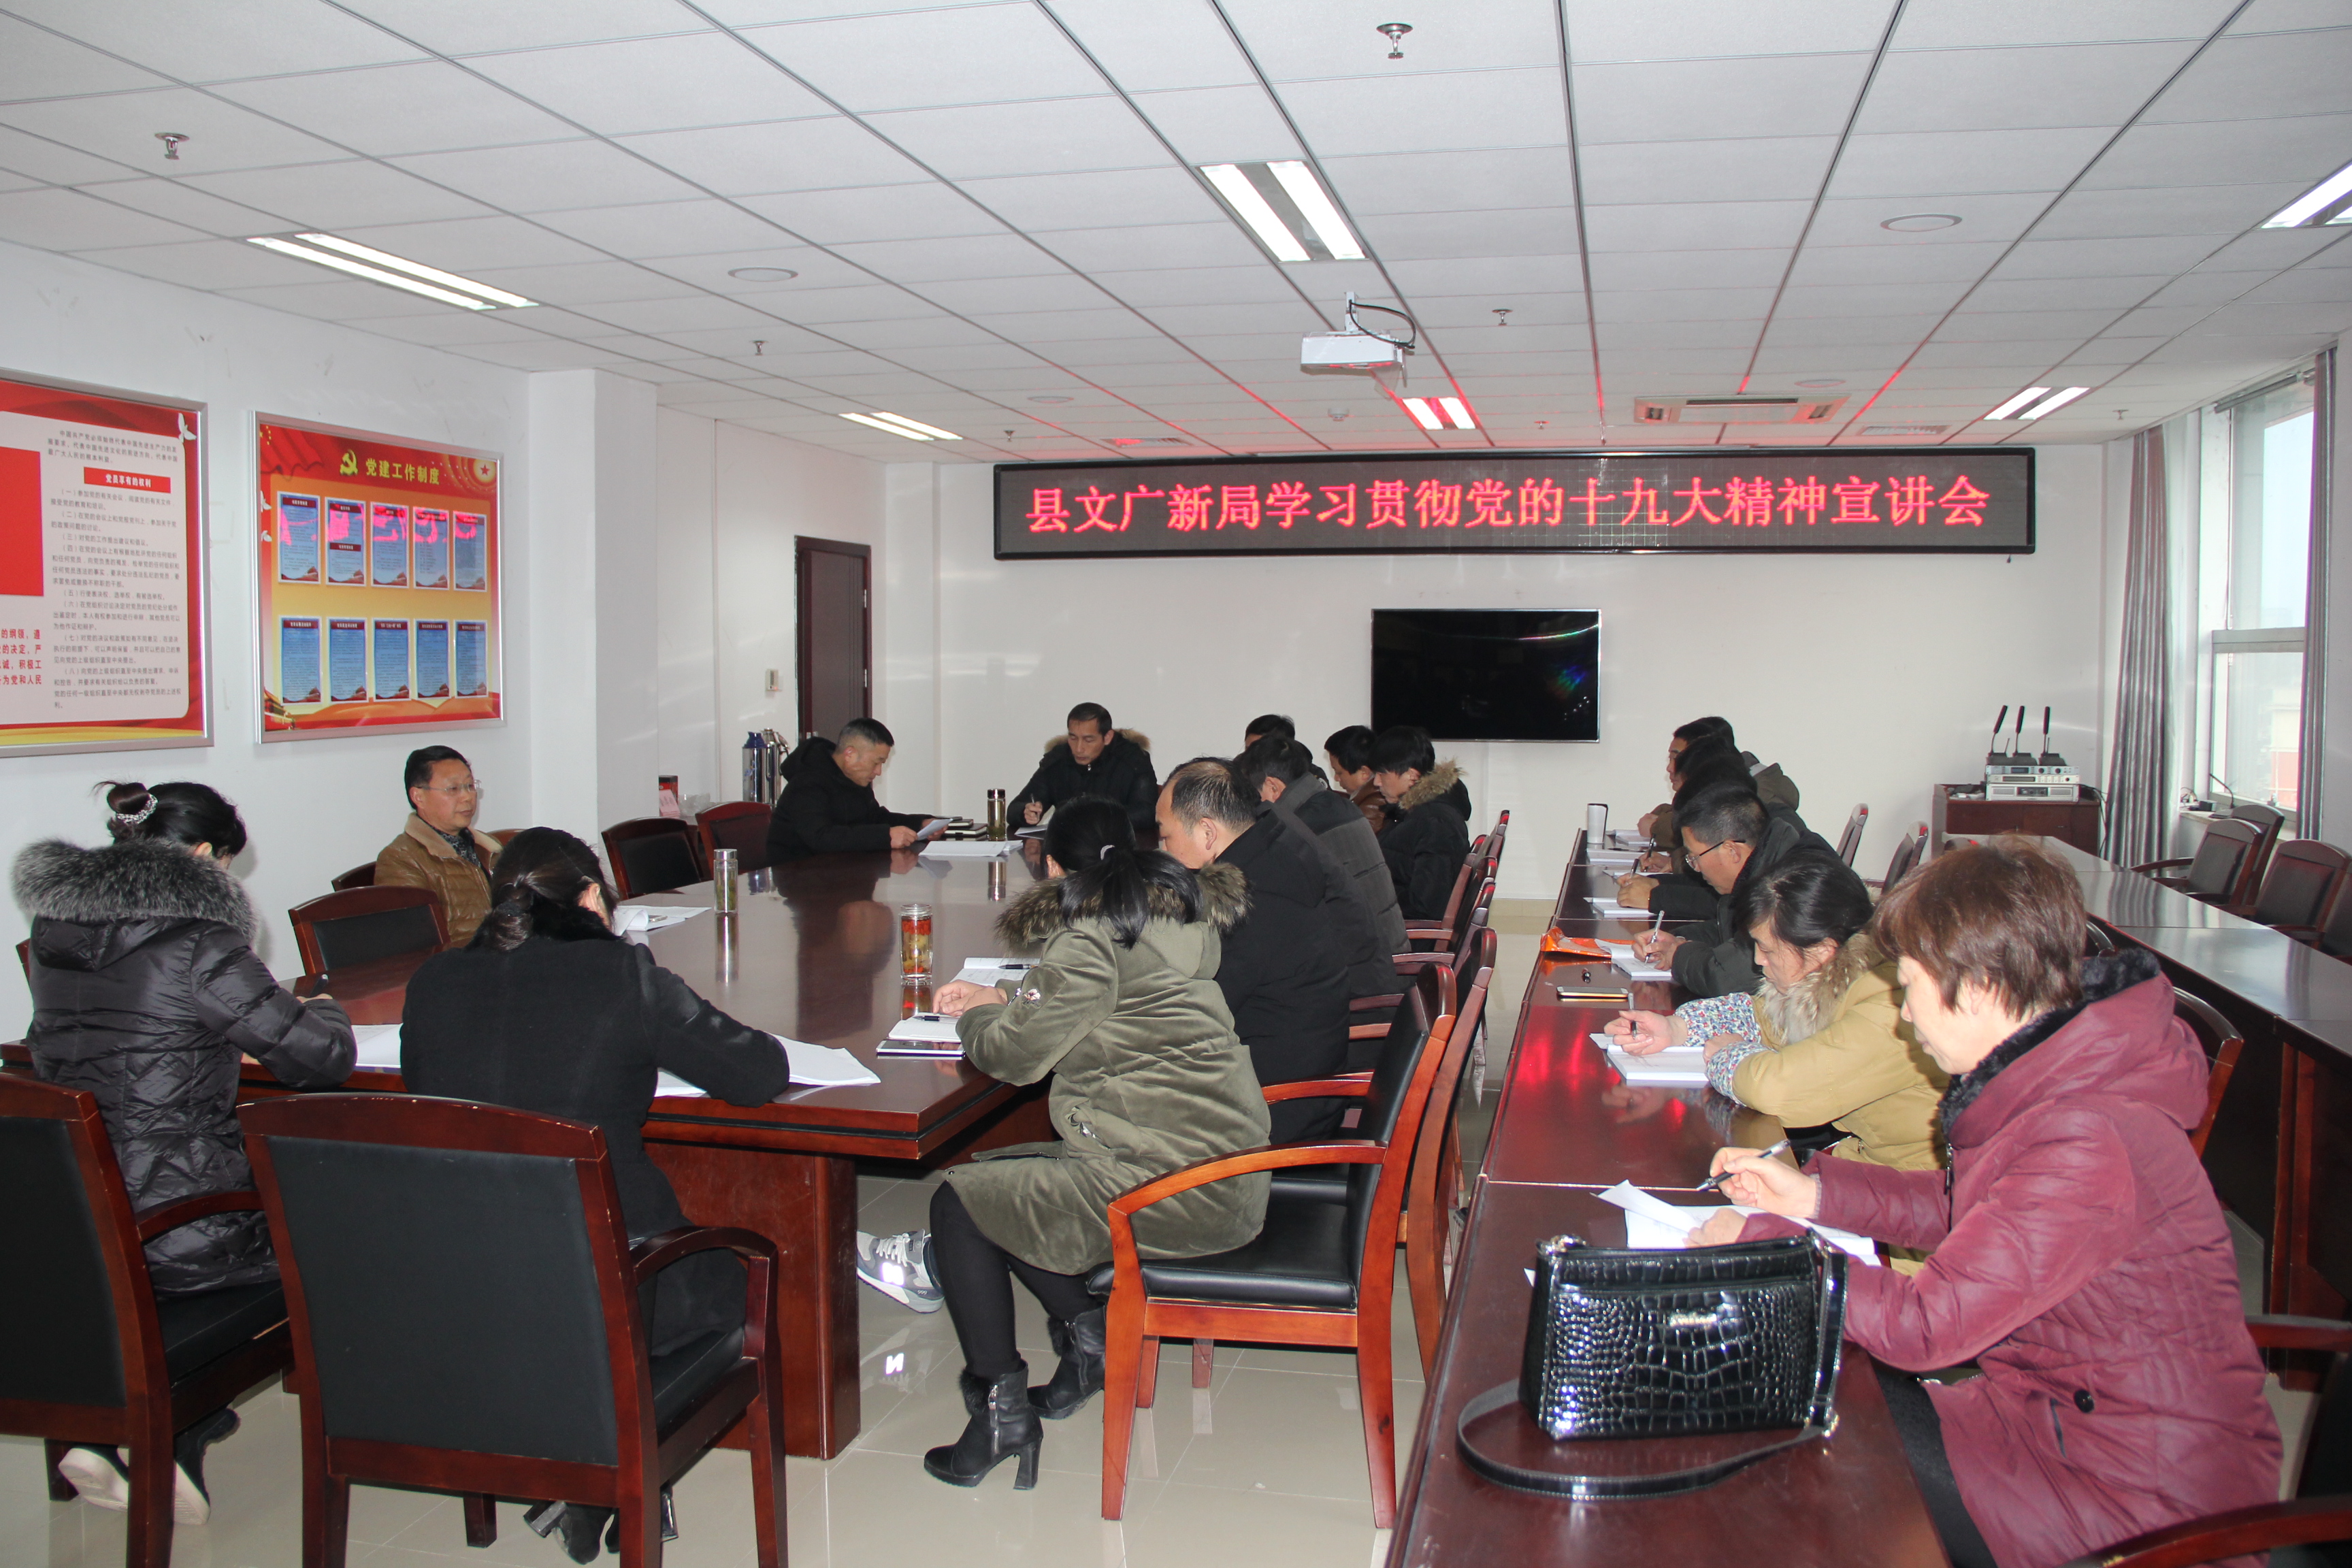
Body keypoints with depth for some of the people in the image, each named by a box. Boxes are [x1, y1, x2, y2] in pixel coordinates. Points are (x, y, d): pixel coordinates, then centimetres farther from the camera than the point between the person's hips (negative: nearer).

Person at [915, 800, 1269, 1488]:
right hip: (1230, 1175, 9)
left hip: (1171, 1186, -9)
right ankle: (1091, 1334, 16)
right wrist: (1004, 1001, 26)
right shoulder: (1183, 915, 14)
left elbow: (1017, 1053, -8)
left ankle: (1002, 1408, 7)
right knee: (1005, 1174, 21)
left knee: (960, 1202, 4)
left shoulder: (1091, 936, -13)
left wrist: (976, 1019, 14)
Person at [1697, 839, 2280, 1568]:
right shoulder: (2051, 1081, -1)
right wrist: (1814, 1194, 6)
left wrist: (1760, 1243, -18)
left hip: (2141, 1490, -8)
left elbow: (1924, 1325, -29)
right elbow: (1970, 1211, 15)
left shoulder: (2088, 1145, -32)